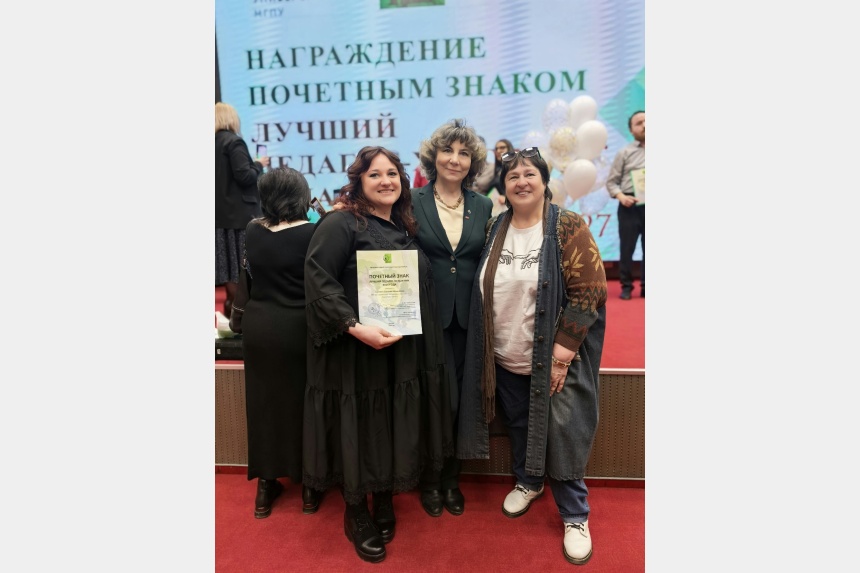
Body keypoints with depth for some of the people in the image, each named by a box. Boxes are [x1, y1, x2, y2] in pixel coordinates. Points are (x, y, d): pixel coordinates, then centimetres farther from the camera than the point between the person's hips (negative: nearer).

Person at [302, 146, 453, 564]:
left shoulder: (404, 226, 11)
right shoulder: (340, 223, -11)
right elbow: (317, 280, -20)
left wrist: (412, 329, 8)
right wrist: (355, 327, -28)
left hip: (402, 351, 7)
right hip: (356, 350, -6)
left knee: (395, 428, 15)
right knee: (359, 430, 7)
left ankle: (385, 504, 36)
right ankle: (356, 514, 28)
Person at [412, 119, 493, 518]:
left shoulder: (483, 207, 7)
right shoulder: (412, 203, -3)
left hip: (468, 318, 3)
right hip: (427, 316, -3)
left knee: (461, 401, 11)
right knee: (441, 400, -2)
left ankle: (452, 478, 33)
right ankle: (430, 479, 24)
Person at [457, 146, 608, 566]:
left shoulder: (568, 228, -11)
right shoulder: (495, 229, 5)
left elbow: (589, 291, -15)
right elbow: (483, 291, 12)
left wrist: (561, 354, -19)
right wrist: (488, 348, 7)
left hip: (553, 361, -4)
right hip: (506, 359, 5)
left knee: (561, 436, 2)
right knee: (519, 426, 19)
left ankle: (575, 516, 21)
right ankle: (527, 482, 44)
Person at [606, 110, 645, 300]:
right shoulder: (625, 153, 6)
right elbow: (611, 181, 3)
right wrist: (621, 196, -15)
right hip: (630, 206, -2)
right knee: (626, 247, 1)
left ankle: (646, 287, 15)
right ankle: (626, 286, 13)